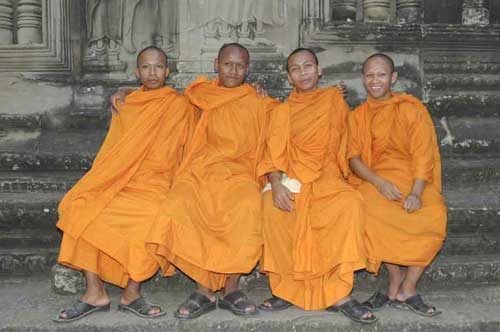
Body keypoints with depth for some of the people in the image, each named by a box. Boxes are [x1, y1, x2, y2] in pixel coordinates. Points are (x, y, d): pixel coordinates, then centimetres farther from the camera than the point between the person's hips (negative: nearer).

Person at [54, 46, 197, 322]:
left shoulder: (180, 105, 7)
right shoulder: (127, 104, 18)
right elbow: (114, 150, 19)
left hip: (154, 183, -3)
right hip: (118, 180, 4)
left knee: (154, 215, -35)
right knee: (79, 206, -23)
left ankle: (132, 293, -17)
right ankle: (95, 293, -17)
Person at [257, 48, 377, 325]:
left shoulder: (334, 99, 14)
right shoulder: (282, 112, 12)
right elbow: (273, 155, 1)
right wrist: (276, 185, -17)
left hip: (328, 178, 0)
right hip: (292, 180, 0)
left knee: (349, 204, -33)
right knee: (273, 208, -33)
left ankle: (338, 292, -29)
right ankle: (287, 288, -17)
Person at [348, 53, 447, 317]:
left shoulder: (411, 108, 5)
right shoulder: (358, 116, 14)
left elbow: (423, 154, -4)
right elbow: (353, 157, 3)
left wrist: (416, 193, -21)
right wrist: (379, 182, -17)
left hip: (411, 178, -1)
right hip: (374, 179, 1)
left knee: (435, 214, -32)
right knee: (366, 211, -34)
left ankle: (408, 287, -14)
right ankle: (395, 280, -13)